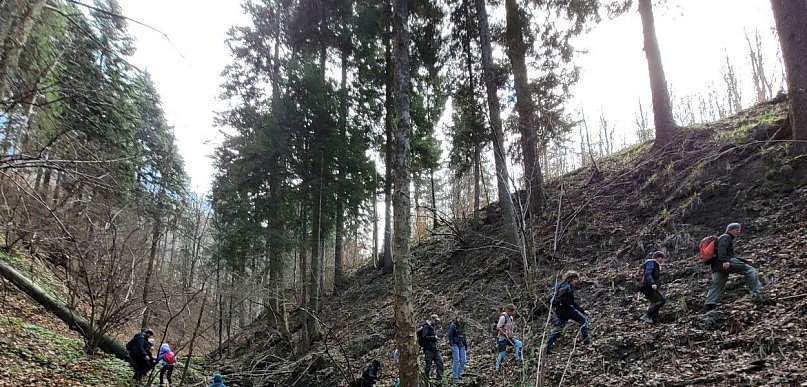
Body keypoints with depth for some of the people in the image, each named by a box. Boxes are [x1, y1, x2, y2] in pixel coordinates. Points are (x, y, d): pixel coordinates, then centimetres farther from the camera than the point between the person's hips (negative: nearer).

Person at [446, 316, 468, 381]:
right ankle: (454, 377, -9)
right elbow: (450, 336, -8)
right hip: (455, 345, -7)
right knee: (456, 360, -12)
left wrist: (466, 345, 18)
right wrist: (451, 345, -15)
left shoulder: (462, 327, 17)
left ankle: (459, 375, 13)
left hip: (462, 346, 7)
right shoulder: (453, 326, -3)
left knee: (463, 361, 1)